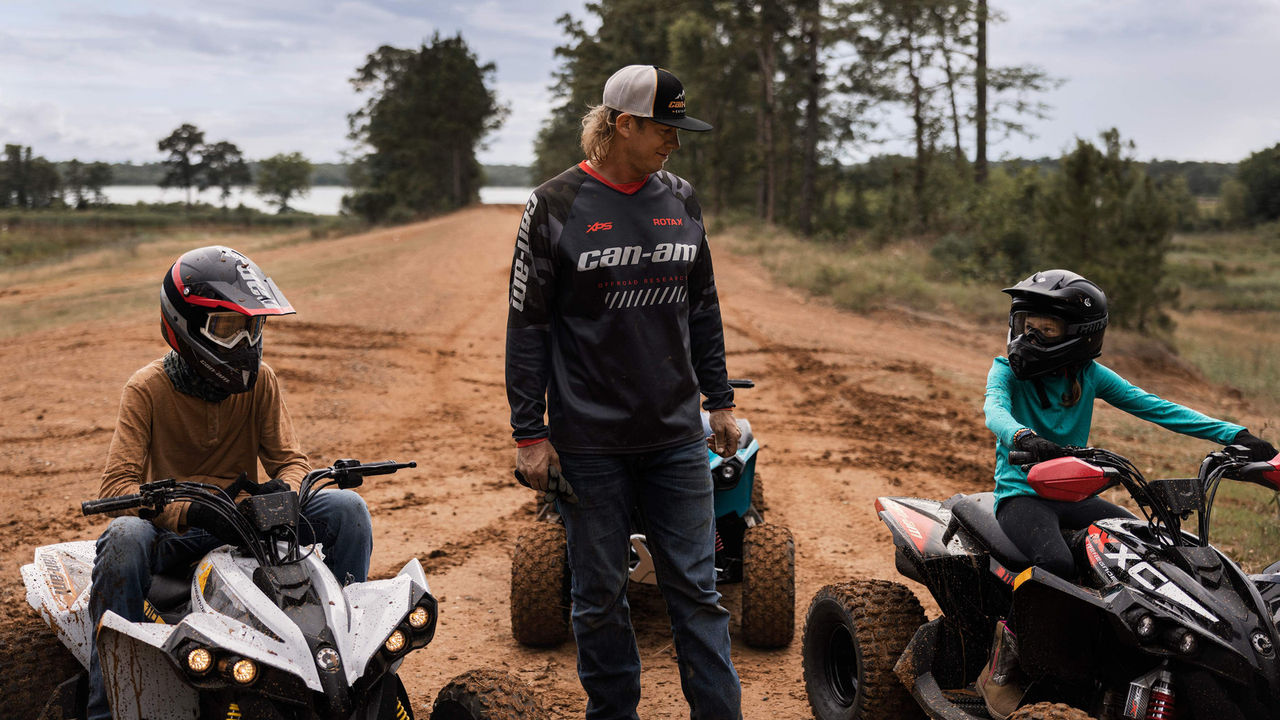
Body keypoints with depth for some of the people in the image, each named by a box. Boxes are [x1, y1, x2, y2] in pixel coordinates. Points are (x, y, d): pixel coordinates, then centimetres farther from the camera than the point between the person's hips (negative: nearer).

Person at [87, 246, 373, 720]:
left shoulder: (260, 381, -1)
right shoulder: (147, 389, -10)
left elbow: (291, 461, 0)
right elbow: (117, 485, -18)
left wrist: (281, 489, -27)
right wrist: (188, 512, -37)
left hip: (244, 519, 3)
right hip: (176, 531, -2)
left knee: (346, 508, -17)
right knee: (126, 536, -36)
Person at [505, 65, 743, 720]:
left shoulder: (680, 200, 7)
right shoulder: (556, 206, -6)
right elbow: (527, 327, -4)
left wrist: (720, 400, 15)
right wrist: (530, 433, -6)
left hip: (677, 437, 3)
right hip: (590, 442, -3)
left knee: (696, 588, 6)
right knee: (600, 597, 8)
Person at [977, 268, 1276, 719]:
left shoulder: (1090, 375, 4)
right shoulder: (1007, 371, -6)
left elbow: (1152, 406, 0)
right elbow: (995, 411, -27)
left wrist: (1235, 435, -8)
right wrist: (1022, 437, -53)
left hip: (1072, 494, 5)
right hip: (1021, 492, -5)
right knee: (1056, 563, -34)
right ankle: (1002, 664, -17)